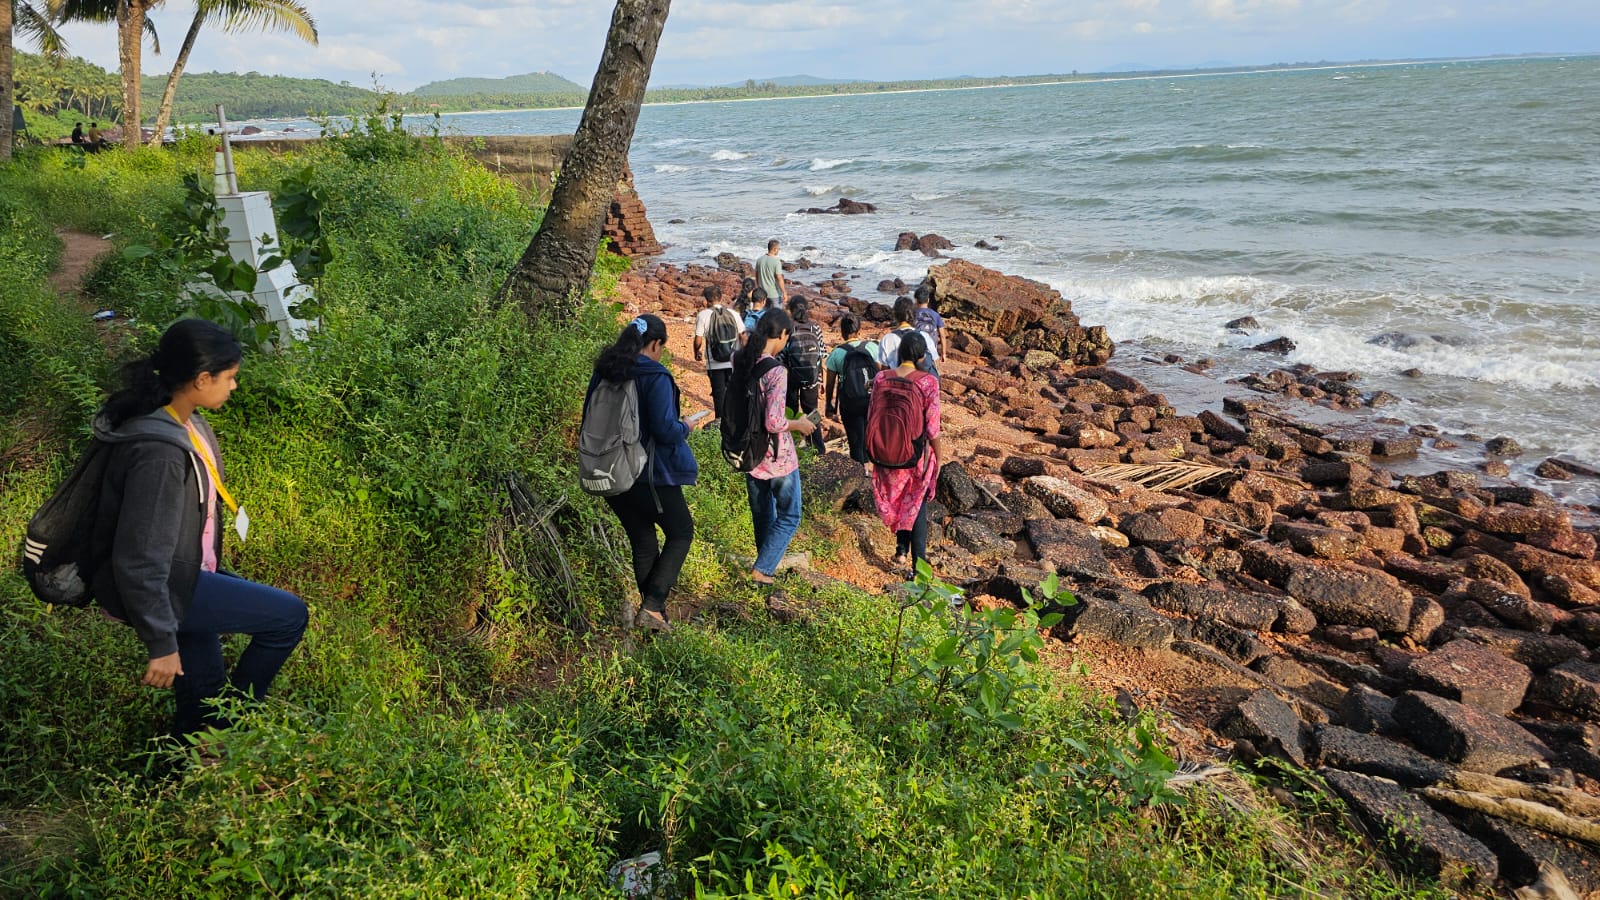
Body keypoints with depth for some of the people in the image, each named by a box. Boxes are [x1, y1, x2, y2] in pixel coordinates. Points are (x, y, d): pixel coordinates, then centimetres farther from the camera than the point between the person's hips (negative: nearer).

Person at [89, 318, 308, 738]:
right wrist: (161, 644, -20)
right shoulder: (159, 452, -31)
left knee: (202, 694, 19)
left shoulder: (178, 419, 0)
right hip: (165, 590, -9)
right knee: (289, 615, -9)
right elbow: (139, 562, -28)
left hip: (182, 575, 9)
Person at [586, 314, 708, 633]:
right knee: (681, 532, 12)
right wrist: (687, 427, 0)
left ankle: (651, 608, 26)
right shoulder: (656, 377, -16)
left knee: (642, 540, 18)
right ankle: (652, 607, 1)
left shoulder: (603, 372, 4)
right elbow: (665, 430, -20)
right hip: (650, 475, -6)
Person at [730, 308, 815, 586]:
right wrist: (799, 424, -10)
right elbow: (773, 422, -27)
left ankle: (767, 564, 38)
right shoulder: (776, 371, -25)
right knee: (789, 517, 13)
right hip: (777, 456, -7)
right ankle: (762, 569, 13)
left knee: (762, 516, 23)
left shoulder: (739, 361, -3)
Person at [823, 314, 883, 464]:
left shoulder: (837, 353, -6)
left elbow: (830, 383, -2)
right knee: (868, 438, 19)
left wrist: (829, 404, 11)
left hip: (850, 404, -2)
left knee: (856, 441, 8)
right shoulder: (872, 347, -2)